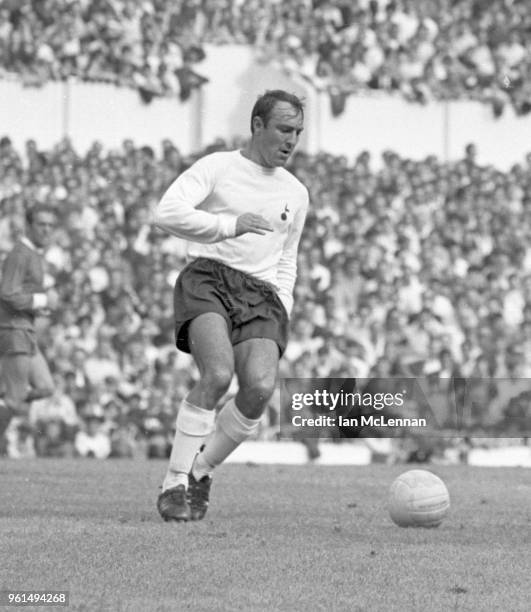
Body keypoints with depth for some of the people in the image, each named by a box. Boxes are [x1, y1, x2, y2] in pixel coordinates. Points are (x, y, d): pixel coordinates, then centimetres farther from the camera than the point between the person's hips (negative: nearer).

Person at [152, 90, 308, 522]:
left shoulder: (296, 194, 22)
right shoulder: (217, 168, 6)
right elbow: (167, 213, -8)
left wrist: (282, 311, 17)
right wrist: (229, 225, -16)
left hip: (261, 293, 4)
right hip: (209, 277, -4)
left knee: (260, 388, -22)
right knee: (218, 374, -30)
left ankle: (200, 472, 0)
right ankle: (175, 484, -17)